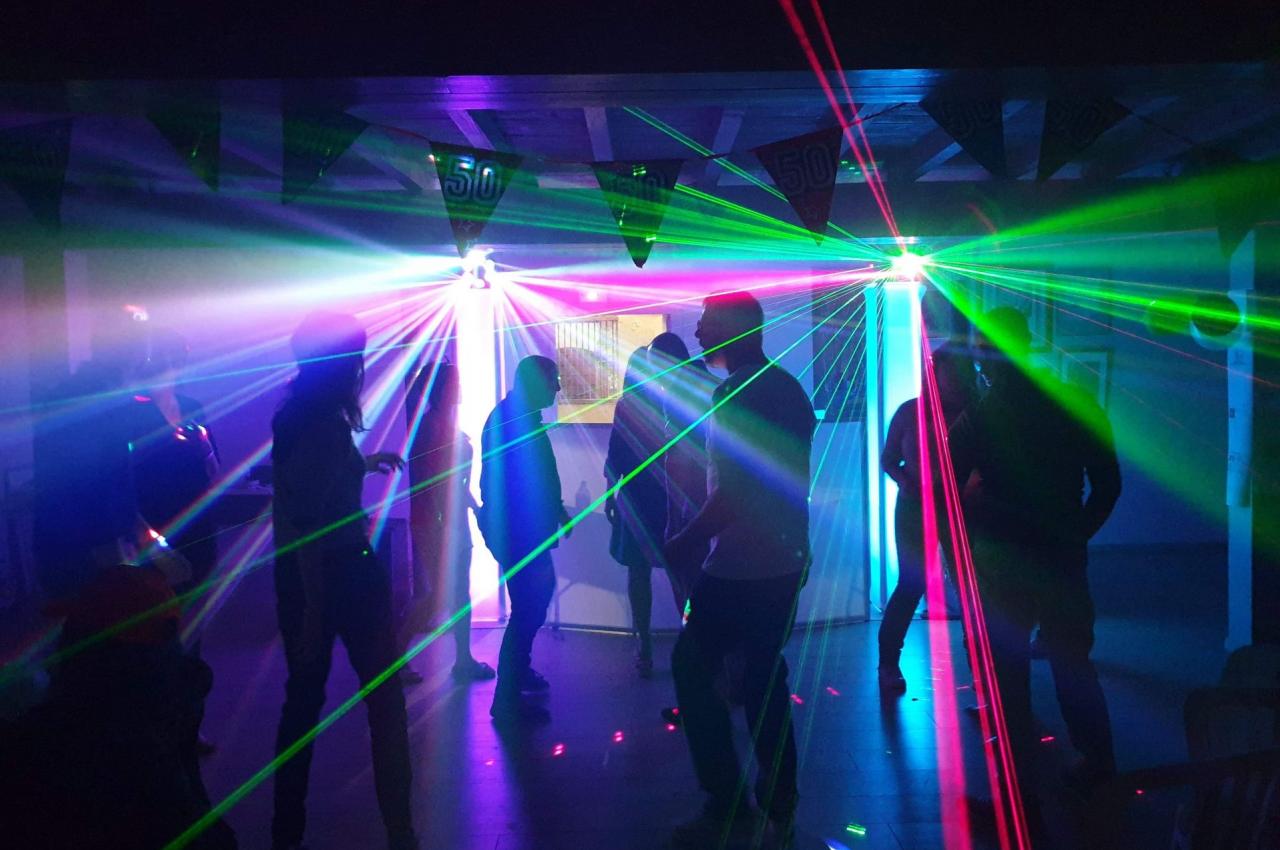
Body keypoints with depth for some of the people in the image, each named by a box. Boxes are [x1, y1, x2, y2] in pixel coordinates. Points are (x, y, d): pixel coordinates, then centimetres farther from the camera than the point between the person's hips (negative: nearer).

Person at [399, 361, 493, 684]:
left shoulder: (447, 424, 13)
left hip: (454, 519, 10)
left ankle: (464, 660, 21)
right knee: (440, 594, -6)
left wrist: (474, 506, 20)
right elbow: (433, 479, -21)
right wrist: (444, 522, -22)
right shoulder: (433, 426, -16)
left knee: (459, 591, 13)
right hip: (436, 521, -10)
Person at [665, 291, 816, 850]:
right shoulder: (789, 389, 12)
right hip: (785, 564, 9)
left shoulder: (736, 393, -16)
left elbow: (731, 495, -21)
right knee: (764, 678, 15)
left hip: (739, 569, -9)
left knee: (694, 669, 2)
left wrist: (682, 545, -10)